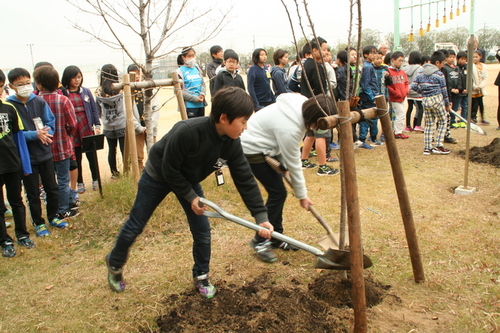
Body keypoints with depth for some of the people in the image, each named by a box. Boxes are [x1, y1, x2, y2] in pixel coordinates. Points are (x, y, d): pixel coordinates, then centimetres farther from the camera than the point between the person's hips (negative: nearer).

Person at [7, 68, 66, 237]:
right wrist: (35, 134, -27)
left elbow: (51, 122, -1)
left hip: (45, 153, 3)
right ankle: (38, 223, 27)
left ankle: (53, 217, 35)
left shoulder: (39, 101, -2)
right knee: (33, 193, 10)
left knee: (52, 188, 15)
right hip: (26, 157, -3)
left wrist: (46, 132, -22)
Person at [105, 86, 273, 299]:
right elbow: (169, 169, -28)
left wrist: (261, 216, -20)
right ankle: (115, 264, 37)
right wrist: (190, 196, -20)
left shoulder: (231, 143, -22)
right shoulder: (187, 132, -40)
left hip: (189, 180, 5)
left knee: (202, 231, 1)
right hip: (158, 175, -5)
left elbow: (245, 180, -16)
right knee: (135, 226, 10)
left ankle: (201, 277, 25)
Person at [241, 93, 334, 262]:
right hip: (253, 150, -9)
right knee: (278, 193, -8)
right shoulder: (289, 128, -35)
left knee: (277, 192, 9)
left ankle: (276, 237, 23)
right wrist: (302, 196, -11)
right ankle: (260, 241, 6)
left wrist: (281, 162, 0)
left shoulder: (303, 103, -11)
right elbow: (293, 164, -23)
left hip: (267, 146, 9)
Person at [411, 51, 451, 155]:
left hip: (425, 100, 5)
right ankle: (438, 146, 3)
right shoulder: (439, 74, -7)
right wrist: (447, 104, 9)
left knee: (429, 124, 11)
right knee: (442, 122, 9)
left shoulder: (420, 73, 5)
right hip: (437, 99, -5)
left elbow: (414, 86, 1)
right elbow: (444, 91, -2)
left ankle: (427, 148, 11)